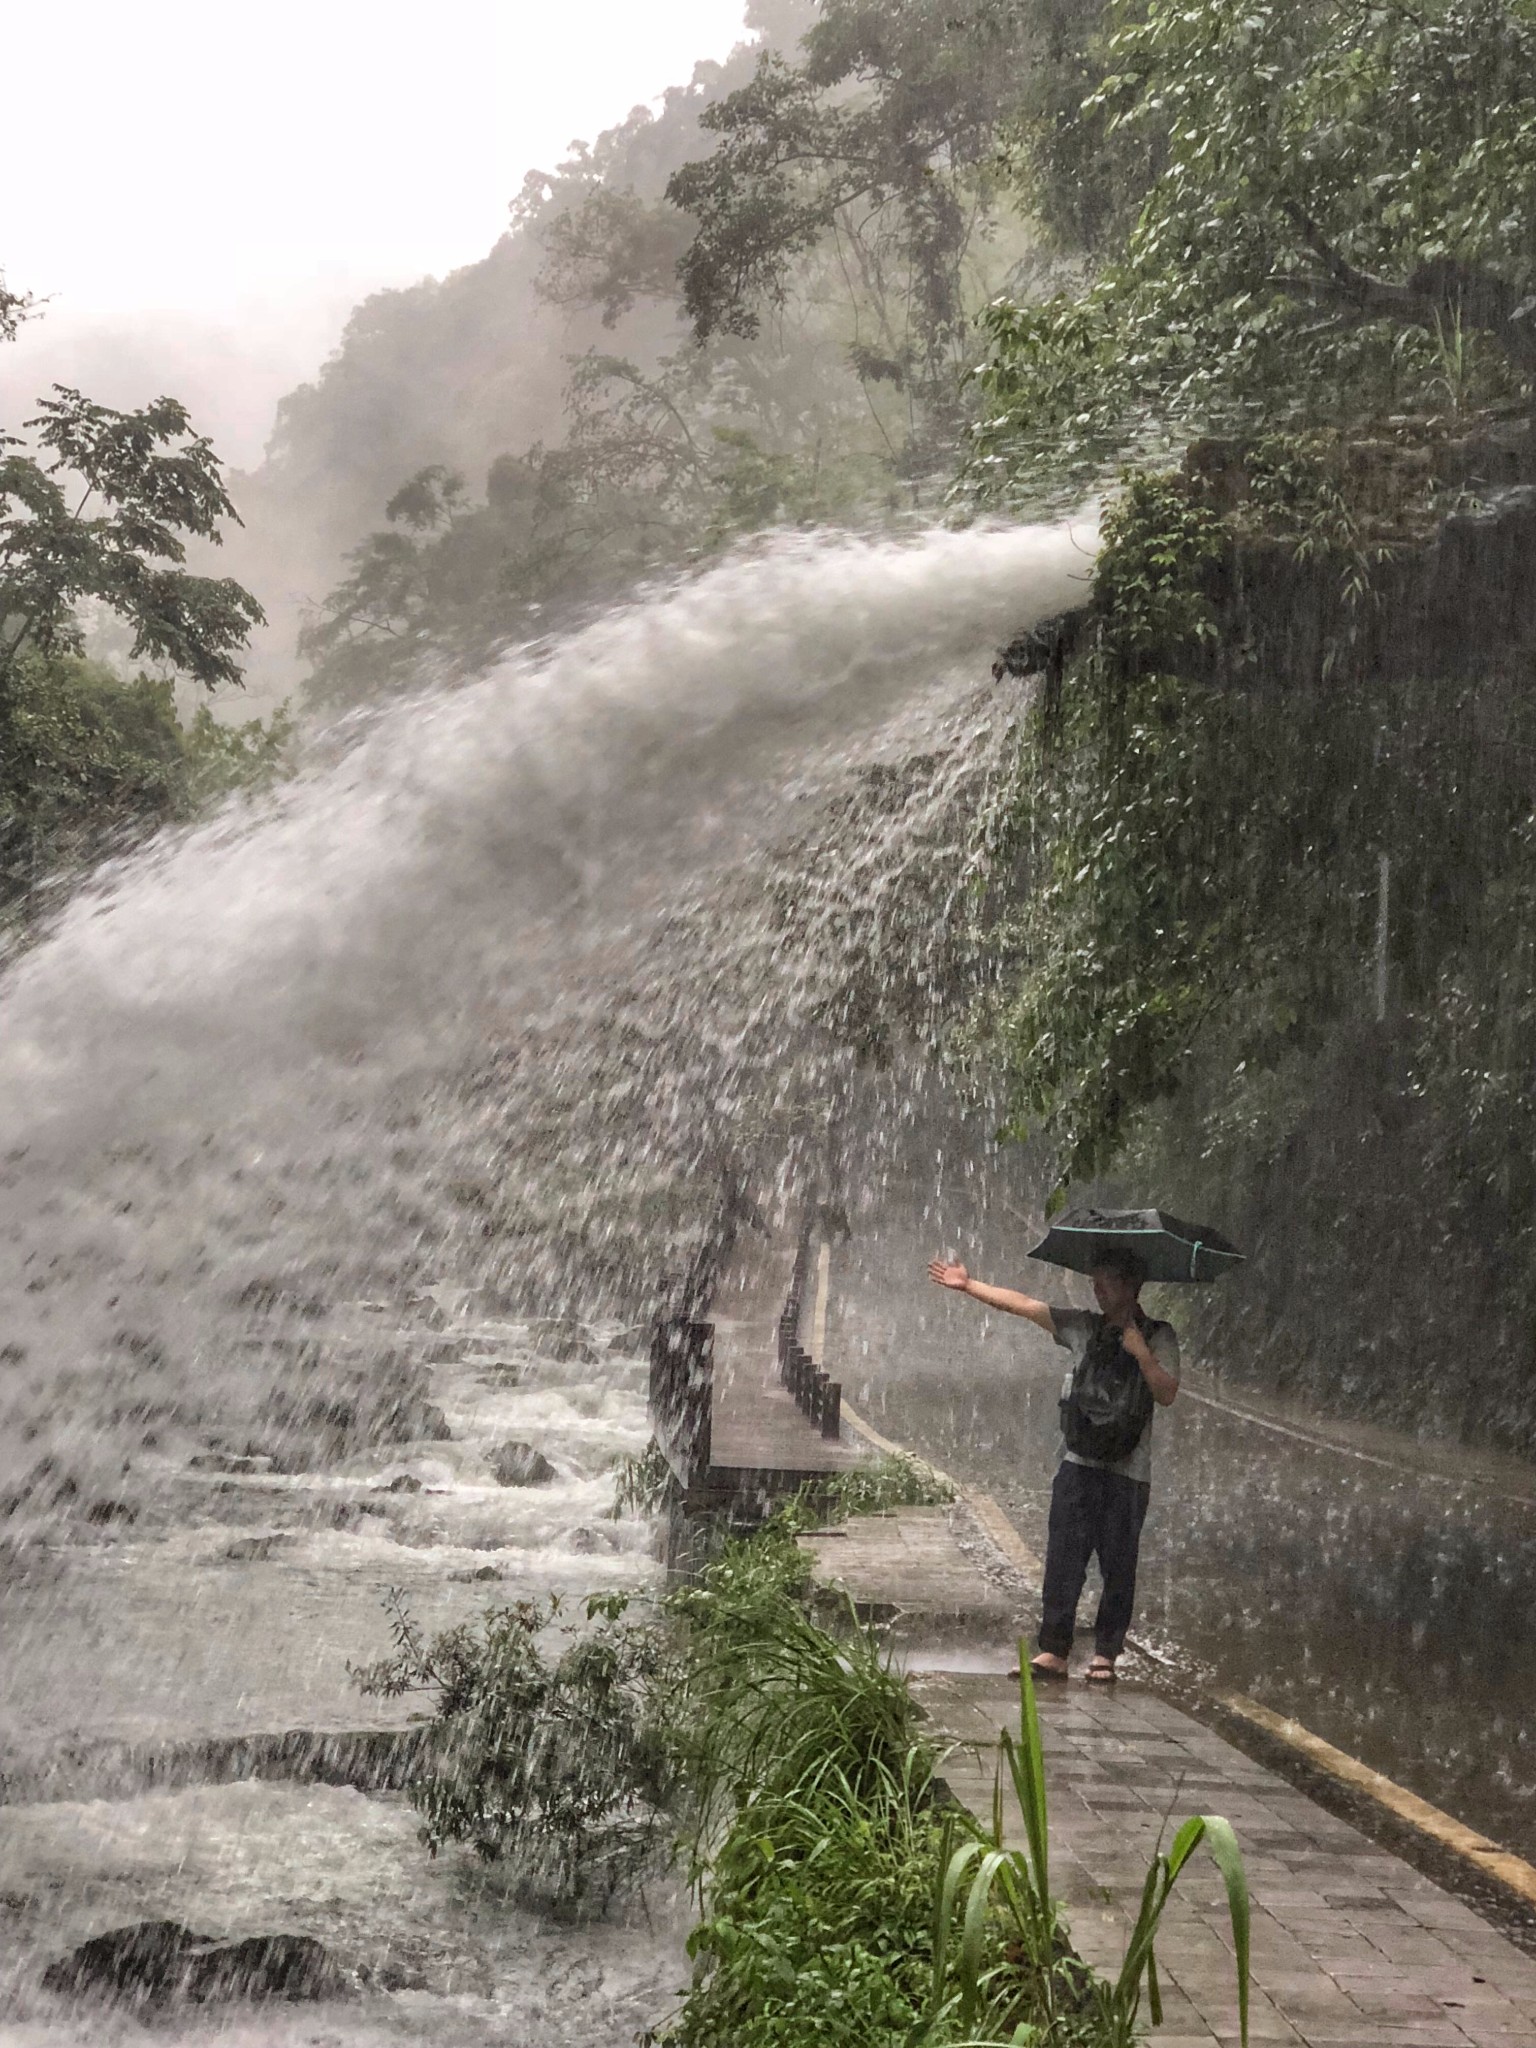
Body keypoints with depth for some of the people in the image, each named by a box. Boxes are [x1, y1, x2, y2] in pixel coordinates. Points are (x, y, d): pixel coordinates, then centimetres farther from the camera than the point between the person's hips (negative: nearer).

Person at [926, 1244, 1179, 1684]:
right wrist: (968, 1285, 12)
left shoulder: (1157, 1336, 3)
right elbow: (1022, 1304, 13)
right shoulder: (1081, 1326, 14)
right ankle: (1054, 1650, -1)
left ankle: (1105, 1656, 8)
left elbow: (1166, 1394, -7)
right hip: (1078, 1462, 3)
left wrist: (1141, 1354, -18)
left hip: (1127, 1469, -3)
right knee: (1063, 1557, -3)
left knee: (1118, 1565, 0)